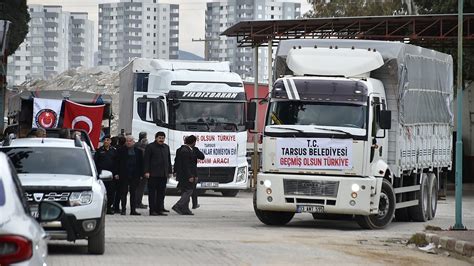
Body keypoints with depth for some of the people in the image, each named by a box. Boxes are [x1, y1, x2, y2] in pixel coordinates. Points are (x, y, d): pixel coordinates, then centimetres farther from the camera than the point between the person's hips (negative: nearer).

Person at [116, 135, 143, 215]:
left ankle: (133, 210, 6)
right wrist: (117, 173, -8)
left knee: (133, 193, 4)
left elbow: (141, 163, 9)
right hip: (124, 175, -2)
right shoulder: (121, 150, 2)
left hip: (135, 175, 2)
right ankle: (123, 209, 5)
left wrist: (141, 174, 3)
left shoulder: (138, 151, 9)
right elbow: (117, 162, 0)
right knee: (124, 192, 1)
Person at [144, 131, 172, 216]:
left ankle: (159, 209, 10)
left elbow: (168, 160, 21)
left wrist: (169, 171, 14)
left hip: (164, 174, 6)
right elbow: (146, 160, -6)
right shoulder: (150, 147, -2)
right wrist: (147, 171, -13)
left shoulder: (166, 147, 16)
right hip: (153, 174, -6)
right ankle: (152, 210, -1)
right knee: (152, 192, -2)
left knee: (161, 192, 6)